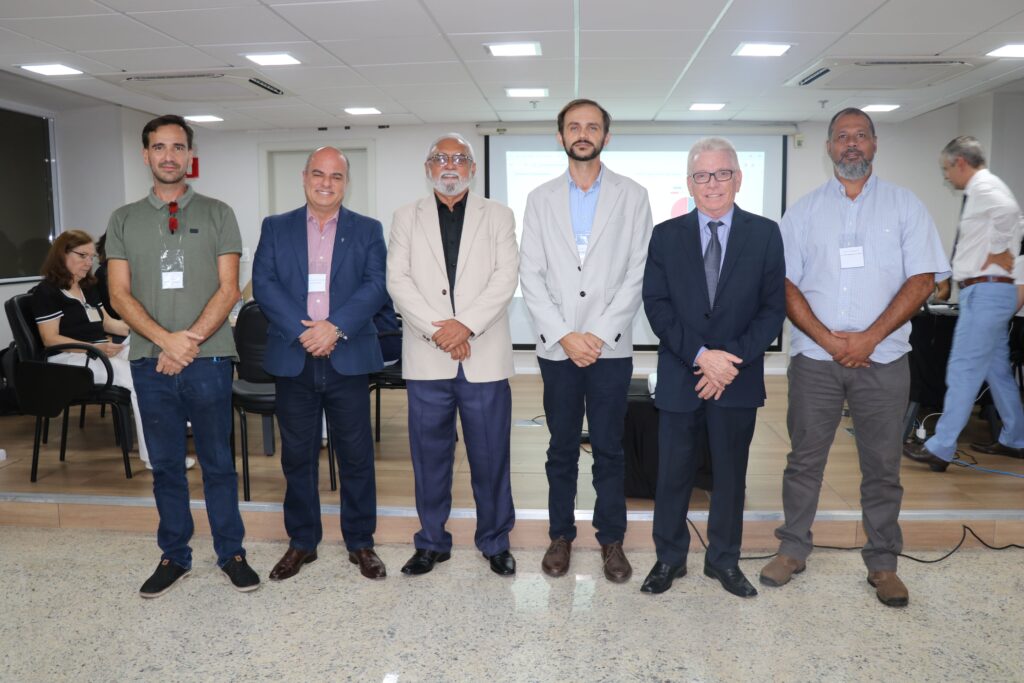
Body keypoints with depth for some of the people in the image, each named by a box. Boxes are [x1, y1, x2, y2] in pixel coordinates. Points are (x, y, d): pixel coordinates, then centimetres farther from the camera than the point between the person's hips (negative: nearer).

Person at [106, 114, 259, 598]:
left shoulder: (217, 214, 4)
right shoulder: (124, 220, 9)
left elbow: (228, 290, -3)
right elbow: (120, 295, 2)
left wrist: (190, 341, -14)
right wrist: (166, 340, -14)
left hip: (208, 358, -2)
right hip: (150, 361, 2)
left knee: (218, 462, 6)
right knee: (165, 464, 11)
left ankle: (231, 553, 19)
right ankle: (174, 556, 25)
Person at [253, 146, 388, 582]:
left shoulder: (368, 230, 8)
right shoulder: (275, 228, 10)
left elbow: (375, 286, -4)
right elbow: (263, 285, -1)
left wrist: (335, 326, -17)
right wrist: (303, 331, -15)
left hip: (348, 360, -1)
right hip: (293, 360, 1)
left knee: (356, 456, 5)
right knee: (297, 456, 10)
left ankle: (360, 543, 21)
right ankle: (301, 542, 25)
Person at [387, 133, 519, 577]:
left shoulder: (497, 216, 10)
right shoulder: (407, 218, 12)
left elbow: (506, 277, -2)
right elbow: (397, 280, 1)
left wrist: (466, 323, -15)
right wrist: (435, 328, -12)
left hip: (484, 356, -1)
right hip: (427, 358, 1)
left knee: (491, 456, 5)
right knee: (429, 454, 8)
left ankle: (495, 541, 22)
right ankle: (432, 542, 24)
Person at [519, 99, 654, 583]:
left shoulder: (632, 196, 4)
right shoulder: (540, 199, 8)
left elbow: (638, 274, -3)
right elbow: (531, 276, 1)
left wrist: (600, 333, -11)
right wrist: (565, 336, -9)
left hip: (610, 345, -1)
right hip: (556, 345, 1)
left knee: (609, 448, 6)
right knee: (562, 448, 10)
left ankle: (611, 539, 21)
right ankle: (561, 535, 24)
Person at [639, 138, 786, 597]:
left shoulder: (765, 234, 2)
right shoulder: (666, 236, 3)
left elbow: (773, 307, -2)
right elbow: (656, 306, -4)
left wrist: (731, 357, -14)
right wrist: (701, 354, -15)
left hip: (737, 377, 0)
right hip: (680, 376, 0)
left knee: (731, 474, 12)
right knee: (673, 474, 8)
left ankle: (724, 560, 29)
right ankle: (669, 557, 26)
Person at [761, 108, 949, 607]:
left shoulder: (904, 205, 6)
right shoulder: (804, 210, 8)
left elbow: (922, 279, -2)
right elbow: (784, 284, 1)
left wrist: (870, 337, -12)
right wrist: (828, 339, -11)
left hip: (882, 358, 0)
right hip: (815, 356, 0)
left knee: (883, 465, 7)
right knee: (805, 458, 8)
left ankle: (882, 562, 22)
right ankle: (792, 549, 22)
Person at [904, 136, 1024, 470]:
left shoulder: (984, 186, -13)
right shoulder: (983, 189, 17)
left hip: (985, 292, -11)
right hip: (990, 291, 11)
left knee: (963, 370, -9)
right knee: (997, 369, 18)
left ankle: (940, 450, -6)